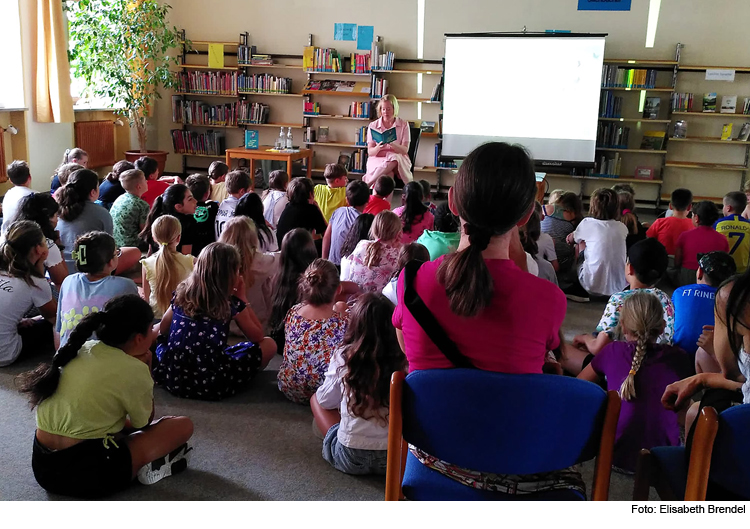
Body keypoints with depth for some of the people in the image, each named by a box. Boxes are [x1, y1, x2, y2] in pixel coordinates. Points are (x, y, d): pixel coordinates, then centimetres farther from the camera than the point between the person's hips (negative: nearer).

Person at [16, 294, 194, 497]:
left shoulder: (79, 349, 7)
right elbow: (145, 422, 6)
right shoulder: (133, 369, -13)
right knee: (183, 426, 2)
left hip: (43, 466, 7)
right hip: (89, 473, -7)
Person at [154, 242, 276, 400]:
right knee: (269, 344, 6)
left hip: (171, 376, 5)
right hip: (210, 384, -5)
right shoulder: (232, 304, -7)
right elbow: (258, 336, 7)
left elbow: (162, 330, 21)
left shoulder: (182, 293, 5)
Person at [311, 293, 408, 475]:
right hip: (394, 457, 3)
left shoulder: (343, 358, -12)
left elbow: (326, 401, 3)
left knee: (315, 398, 19)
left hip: (349, 458, -3)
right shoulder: (404, 362, -11)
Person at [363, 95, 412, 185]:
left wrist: (391, 144, -23)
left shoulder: (403, 125, 7)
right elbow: (370, 152, 2)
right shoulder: (373, 126, 9)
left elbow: (405, 150, -3)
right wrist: (378, 148, -22)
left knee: (394, 158, -38)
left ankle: (367, 182, -33)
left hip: (399, 160, 1)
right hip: (377, 159, -1)